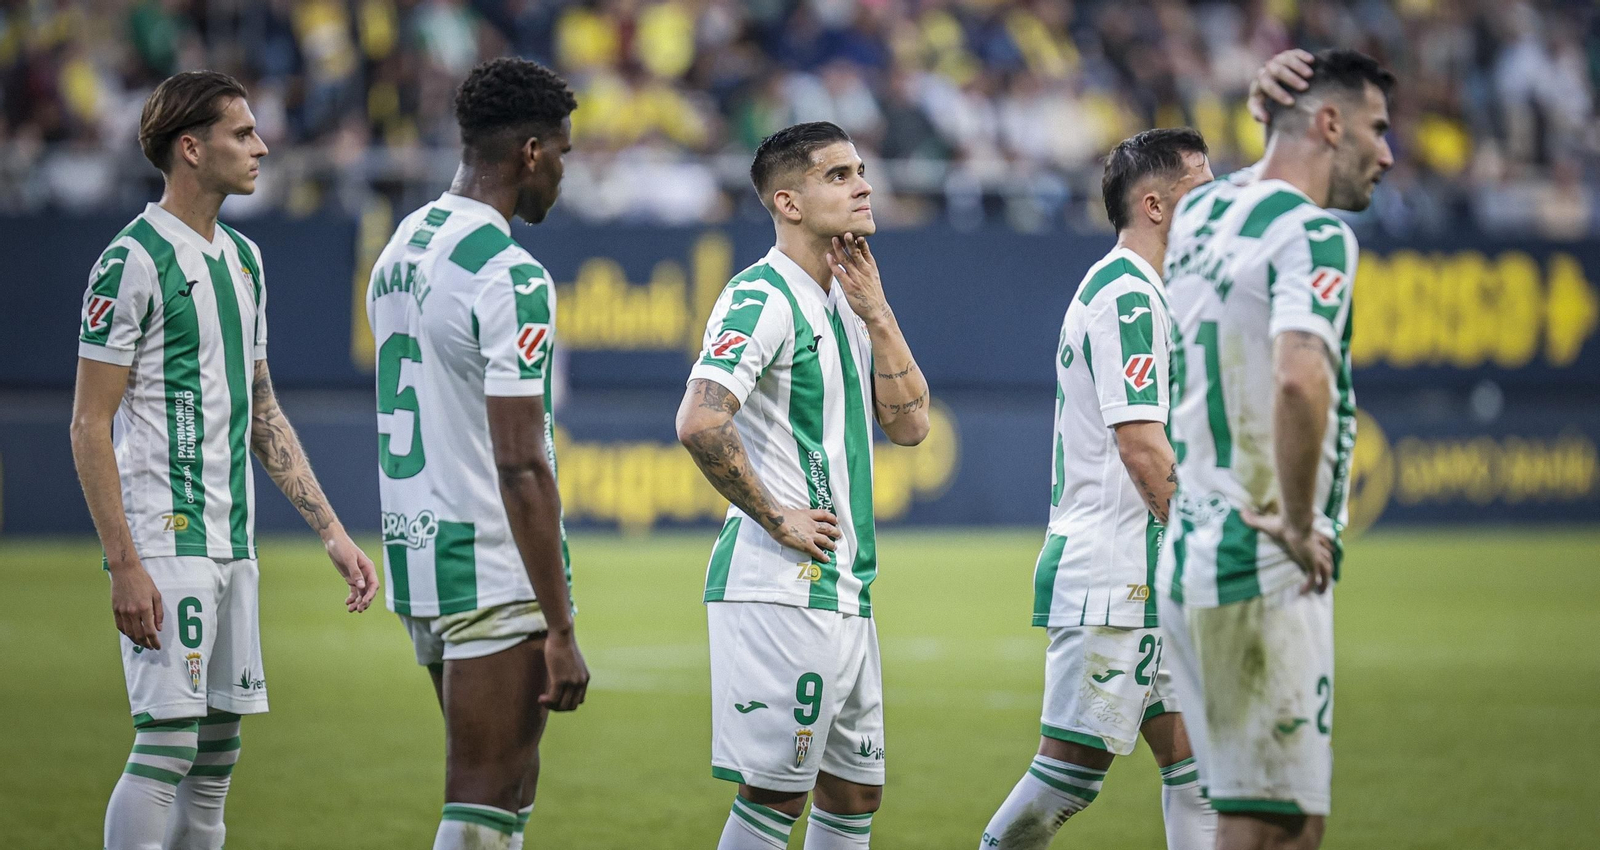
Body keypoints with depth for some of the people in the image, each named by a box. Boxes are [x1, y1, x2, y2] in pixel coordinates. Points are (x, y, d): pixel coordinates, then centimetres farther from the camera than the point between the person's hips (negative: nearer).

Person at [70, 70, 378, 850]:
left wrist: (333, 533, 15)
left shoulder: (242, 258, 15)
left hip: (231, 545, 8)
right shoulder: (134, 261, -10)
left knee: (217, 751, 8)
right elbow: (89, 426, -12)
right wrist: (124, 564, -18)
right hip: (166, 545, -8)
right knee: (166, 743, -13)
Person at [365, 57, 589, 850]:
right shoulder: (509, 277, -16)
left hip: (415, 549, 9)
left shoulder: (399, 250, 12)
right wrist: (560, 630, -18)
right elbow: (521, 466, -20)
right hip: (495, 576, -9)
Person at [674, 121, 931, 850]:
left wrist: (875, 311, 3)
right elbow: (700, 423, -25)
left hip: (844, 591, 9)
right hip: (782, 589, -9)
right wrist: (775, 518, -16)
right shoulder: (763, 299, -13)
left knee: (855, 791, 13)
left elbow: (908, 424, 12)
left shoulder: (843, 303, 17)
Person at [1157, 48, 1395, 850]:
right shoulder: (1314, 234, -13)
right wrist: (1299, 525, -20)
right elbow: (1299, 379, -28)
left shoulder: (1198, 213, 13)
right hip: (1265, 574, -9)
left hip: (1183, 564, 9)